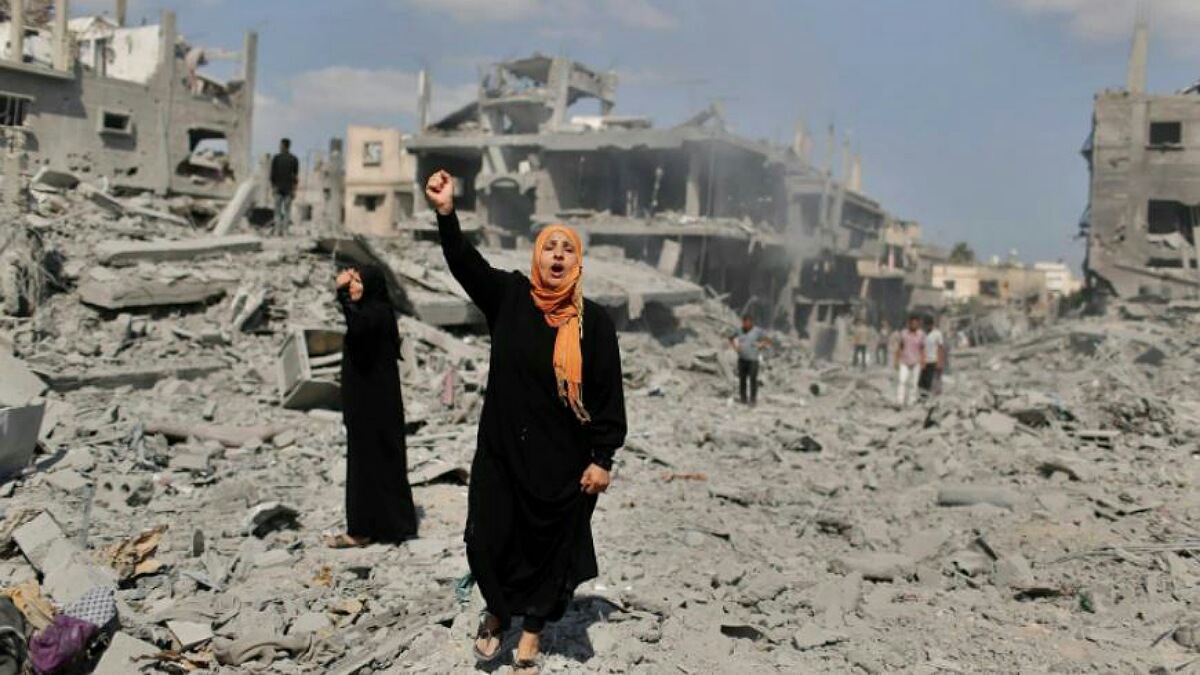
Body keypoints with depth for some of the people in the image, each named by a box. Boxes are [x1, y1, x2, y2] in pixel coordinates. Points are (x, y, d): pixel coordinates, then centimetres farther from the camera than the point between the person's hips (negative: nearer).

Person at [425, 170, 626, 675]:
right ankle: (497, 613, 35)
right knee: (488, 540, 5)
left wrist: (603, 459, -8)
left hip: (563, 460, -1)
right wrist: (446, 213, -32)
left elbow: (609, 393, -4)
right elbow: (466, 263, -16)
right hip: (501, 450, 1)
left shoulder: (594, 322, -5)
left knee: (550, 547, 9)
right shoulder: (508, 296, -1)